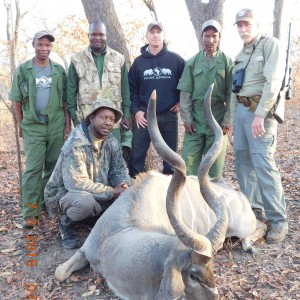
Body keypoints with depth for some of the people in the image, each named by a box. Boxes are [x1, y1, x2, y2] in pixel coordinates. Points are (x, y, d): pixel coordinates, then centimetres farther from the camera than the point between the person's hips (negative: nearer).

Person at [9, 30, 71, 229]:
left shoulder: (59, 70, 7)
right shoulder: (23, 70, 2)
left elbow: (66, 100, 7)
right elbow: (18, 101, 5)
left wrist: (68, 124, 2)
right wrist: (21, 125, 4)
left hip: (56, 125, 2)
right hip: (33, 127, -2)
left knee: (53, 166, 9)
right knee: (33, 168, -5)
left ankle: (47, 203, 24)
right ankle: (30, 212, 0)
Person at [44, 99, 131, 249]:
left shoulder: (112, 142, -5)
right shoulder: (76, 144, -27)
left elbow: (119, 169, 0)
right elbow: (76, 183, -33)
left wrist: (124, 186, -24)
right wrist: (112, 192, -31)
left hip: (96, 194, 7)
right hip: (63, 193, -7)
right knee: (85, 201, -39)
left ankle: (94, 216, 9)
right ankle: (66, 223, -4)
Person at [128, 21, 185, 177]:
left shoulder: (176, 59, 2)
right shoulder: (139, 61, 4)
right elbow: (131, 88, 5)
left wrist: (181, 101, 2)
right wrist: (135, 110, -4)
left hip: (169, 115, 0)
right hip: (144, 115, 0)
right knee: (137, 154, 0)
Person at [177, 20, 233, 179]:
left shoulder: (228, 62, 3)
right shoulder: (192, 62, 7)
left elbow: (231, 94, 0)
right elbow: (185, 92, 5)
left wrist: (227, 121, -6)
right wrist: (187, 119, -2)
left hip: (218, 120, -1)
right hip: (195, 119, 1)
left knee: (215, 166, 7)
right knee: (189, 163, 2)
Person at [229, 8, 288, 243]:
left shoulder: (270, 44, -3)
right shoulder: (240, 55, 20)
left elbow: (273, 82, -15)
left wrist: (259, 115, -21)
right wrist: (233, 120, 16)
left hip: (260, 111, -8)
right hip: (241, 110, 8)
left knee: (263, 164, -13)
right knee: (243, 162, 8)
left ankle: (278, 219, -3)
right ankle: (254, 209, 20)